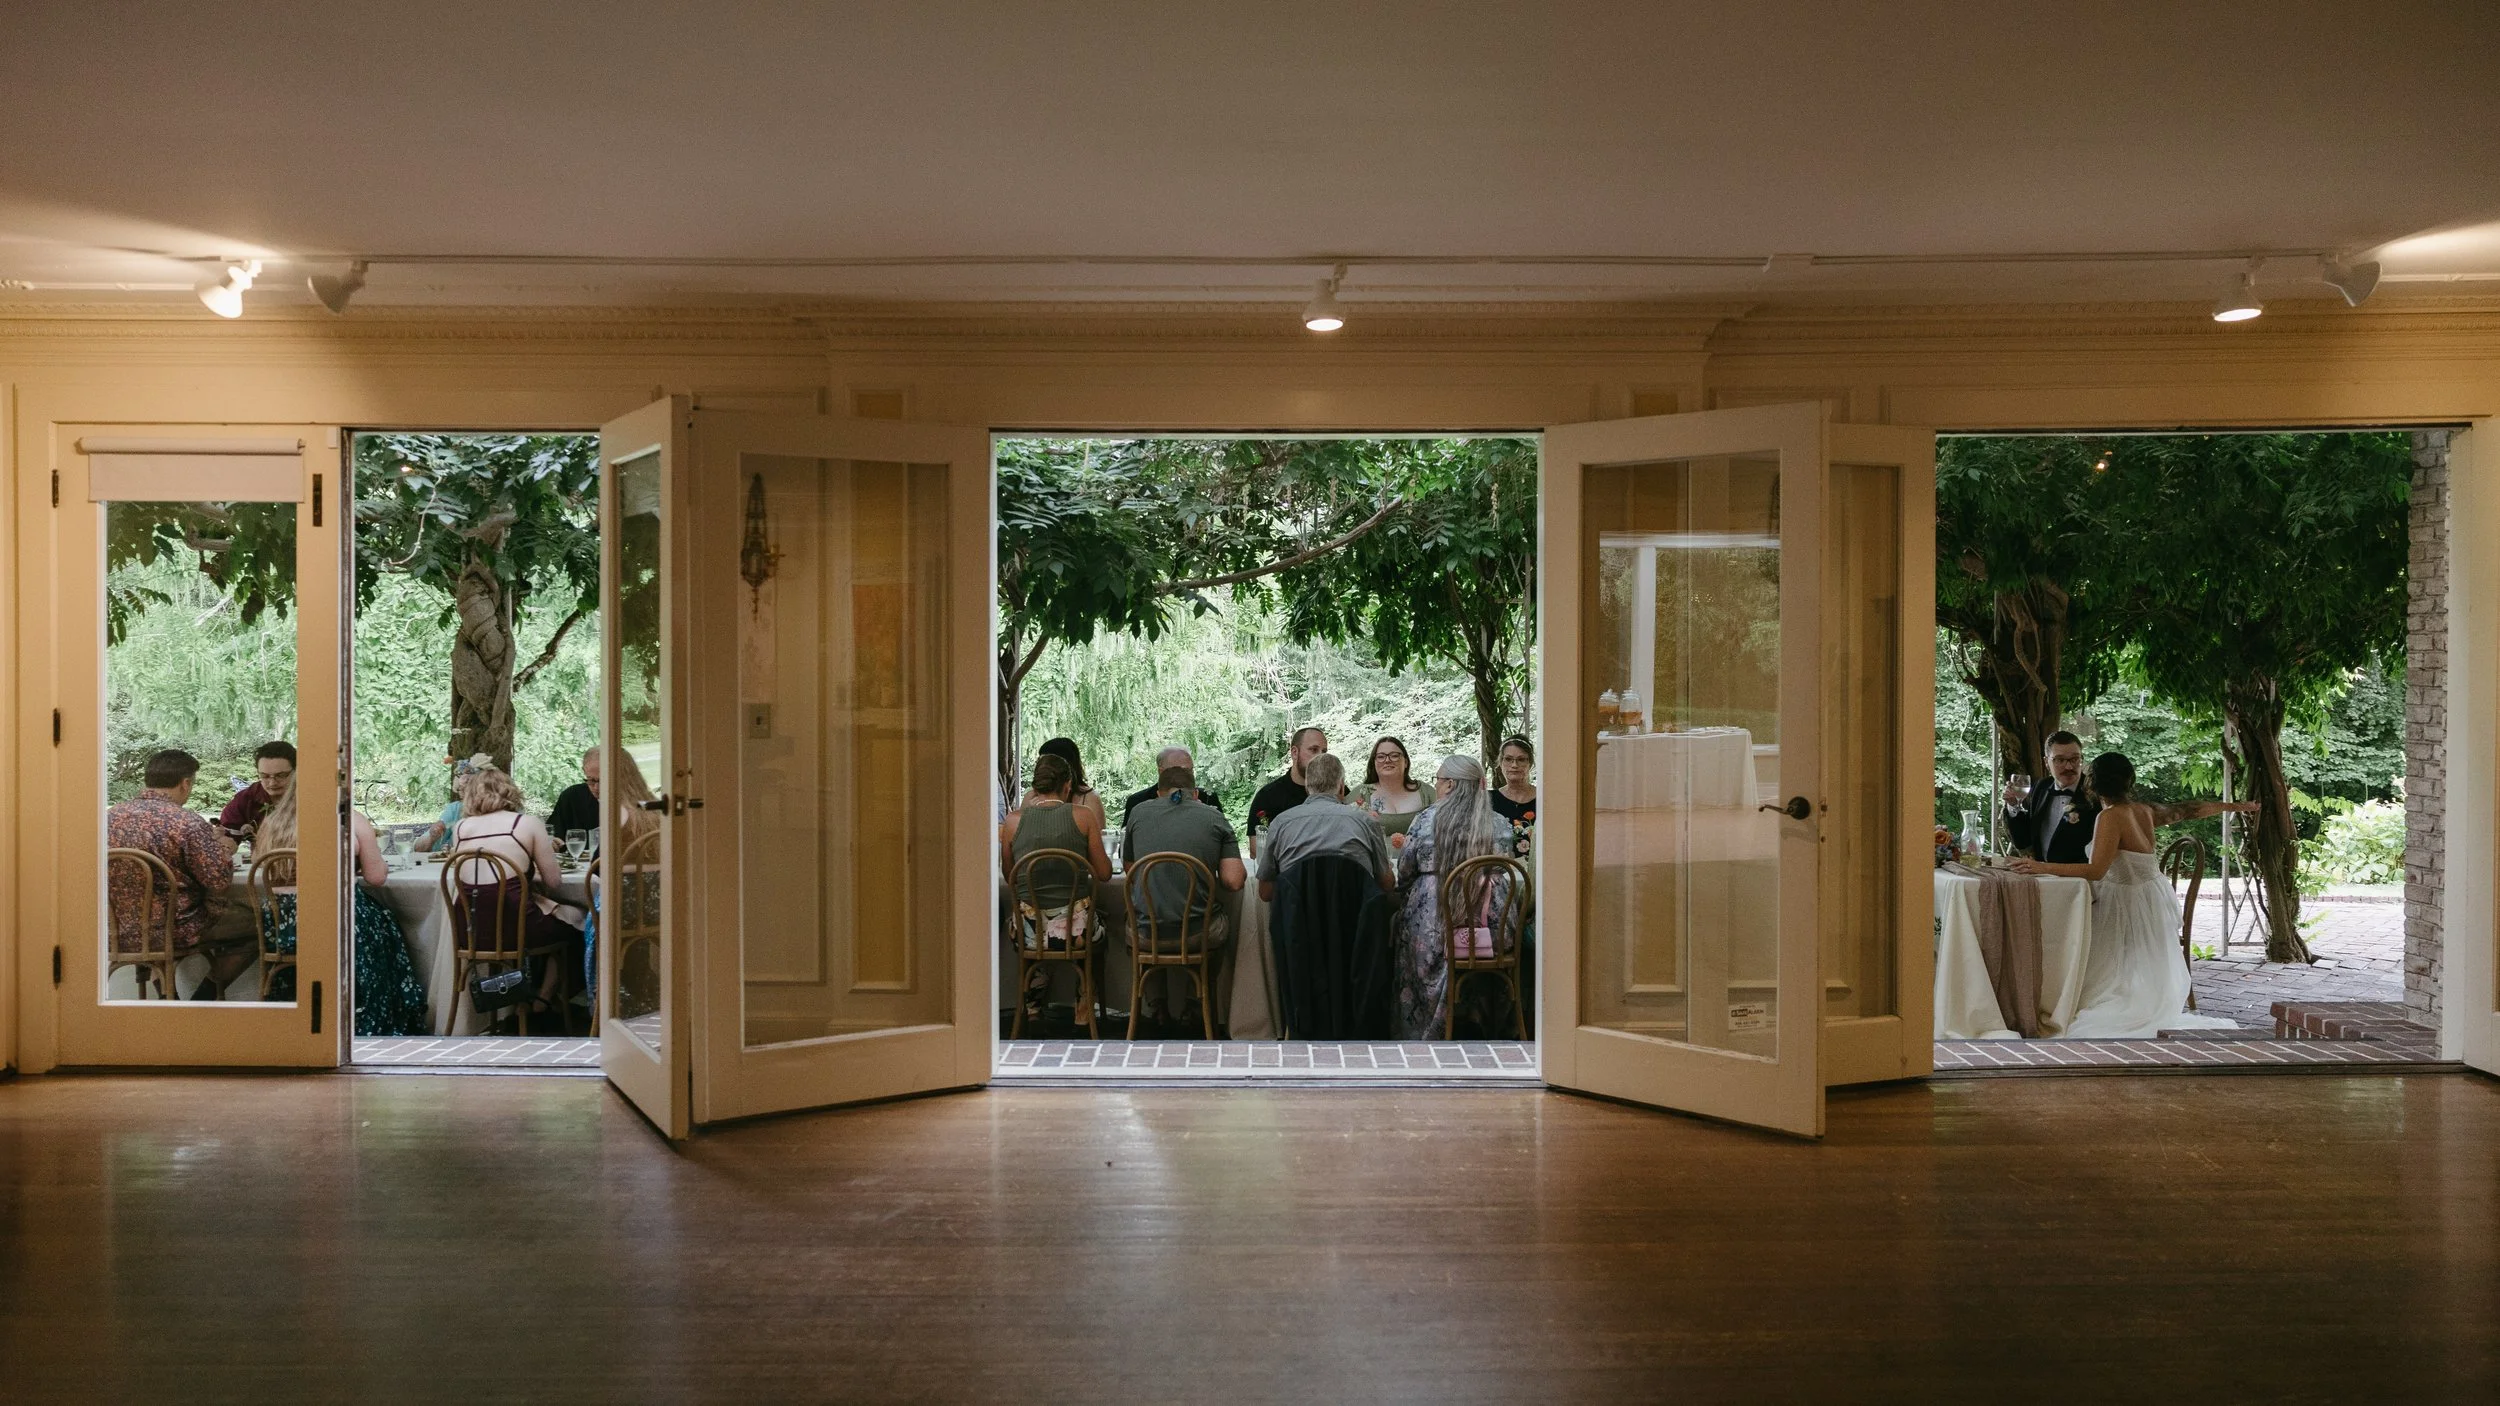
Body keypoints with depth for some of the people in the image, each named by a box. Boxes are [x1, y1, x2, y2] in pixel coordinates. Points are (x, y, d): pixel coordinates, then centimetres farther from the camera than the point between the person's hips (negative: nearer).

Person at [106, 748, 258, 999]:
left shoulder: (110, 817, 0)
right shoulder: (189, 824, -20)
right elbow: (219, 881, -18)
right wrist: (224, 849, 3)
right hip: (172, 935, -7)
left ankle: (165, 992, 27)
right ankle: (203, 998, 14)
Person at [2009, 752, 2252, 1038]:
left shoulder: (2111, 816, -18)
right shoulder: (2142, 810, 4)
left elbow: (2096, 870, -26)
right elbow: (2187, 811, 17)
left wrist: (2043, 867, -29)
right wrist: (2232, 806, 33)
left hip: (2130, 905, -8)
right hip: (2150, 900, 8)